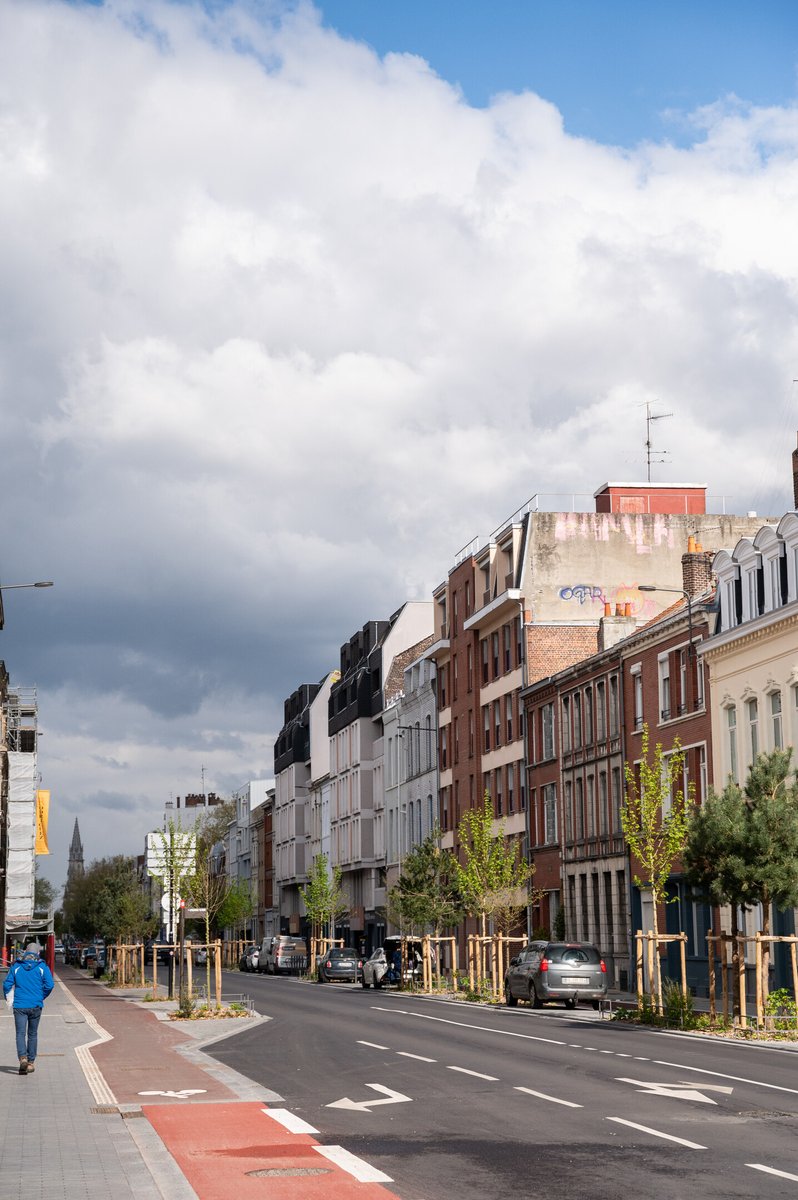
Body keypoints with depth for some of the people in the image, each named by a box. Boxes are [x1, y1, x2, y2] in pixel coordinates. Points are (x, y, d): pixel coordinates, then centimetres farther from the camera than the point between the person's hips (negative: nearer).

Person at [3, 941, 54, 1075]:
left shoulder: (16, 966, 1)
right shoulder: (42, 967, -2)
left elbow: (7, 984, -1)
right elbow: (49, 985, -8)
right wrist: (42, 997, 10)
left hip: (19, 1005, -1)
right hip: (36, 1005, 1)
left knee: (20, 1033, -3)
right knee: (32, 1034, 13)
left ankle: (23, 1058, -25)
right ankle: (30, 1063, 16)